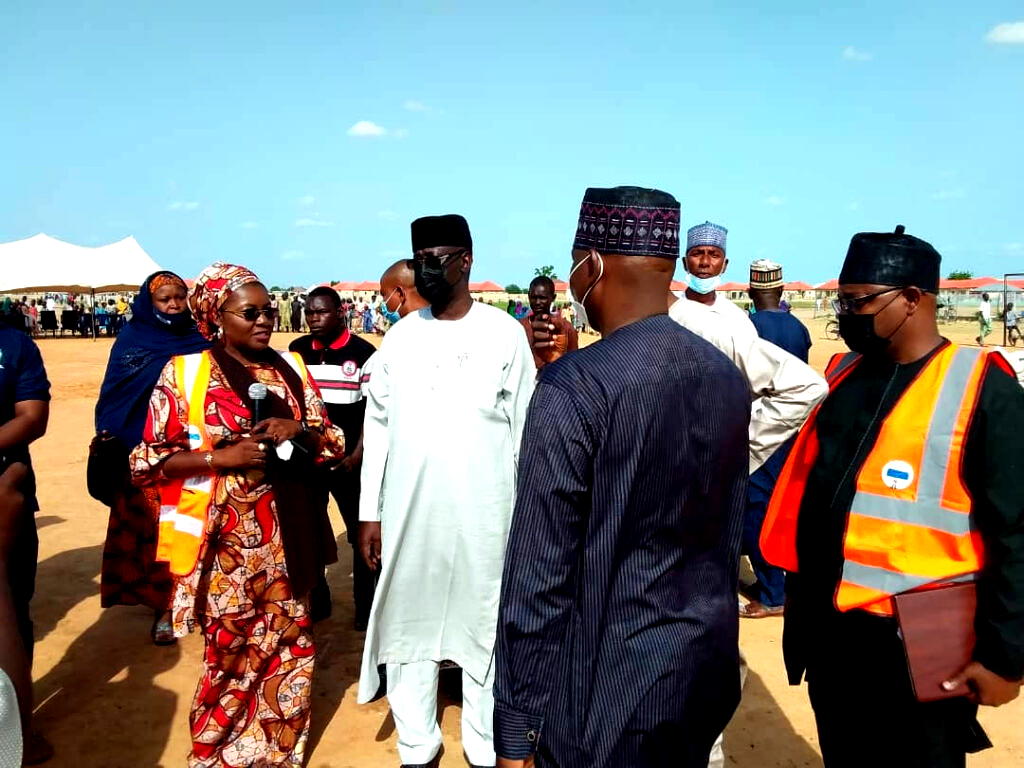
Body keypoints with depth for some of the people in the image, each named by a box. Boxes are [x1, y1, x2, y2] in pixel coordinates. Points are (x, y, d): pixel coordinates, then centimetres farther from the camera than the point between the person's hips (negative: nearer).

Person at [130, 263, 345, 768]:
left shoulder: (291, 369, 7)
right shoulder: (183, 372, -3)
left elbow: (332, 443, 11)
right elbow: (148, 461, -4)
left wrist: (300, 431, -11)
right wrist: (220, 457, -17)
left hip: (285, 535, 4)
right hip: (224, 539, -3)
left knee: (288, 643, 11)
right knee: (232, 651, 6)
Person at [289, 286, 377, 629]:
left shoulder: (362, 352, -6)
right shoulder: (297, 350, 5)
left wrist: (357, 455, -12)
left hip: (348, 459, -4)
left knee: (361, 532, 4)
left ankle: (367, 606, 18)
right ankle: (314, 602, 29)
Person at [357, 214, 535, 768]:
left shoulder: (503, 332, -3)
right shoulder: (401, 336, 5)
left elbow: (525, 428, -1)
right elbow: (377, 426, 7)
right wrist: (369, 511, 4)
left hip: (483, 513, -3)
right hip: (407, 510, 3)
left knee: (484, 625, 9)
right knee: (407, 620, 12)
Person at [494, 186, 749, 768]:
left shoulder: (573, 389, -22)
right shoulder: (729, 377, 0)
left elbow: (539, 573, -20)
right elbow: (729, 531, 8)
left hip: (608, 685, -6)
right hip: (709, 668, 7)